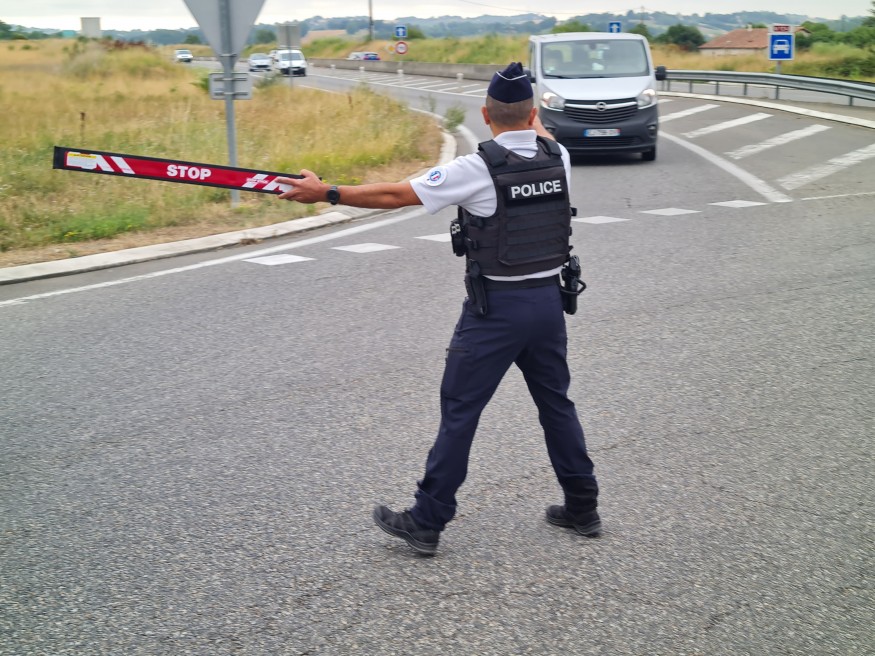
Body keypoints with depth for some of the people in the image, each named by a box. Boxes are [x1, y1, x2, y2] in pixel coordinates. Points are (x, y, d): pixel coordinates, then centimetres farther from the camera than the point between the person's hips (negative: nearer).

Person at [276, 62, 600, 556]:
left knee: (459, 410, 1)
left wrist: (324, 193, -2)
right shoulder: (559, 158, -1)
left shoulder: (477, 169, -16)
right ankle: (583, 509, 26)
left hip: (495, 307, -6)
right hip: (548, 299, 6)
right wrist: (534, 124, 43)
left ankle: (427, 522, 8)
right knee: (556, 403, 18)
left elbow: (394, 195, -11)